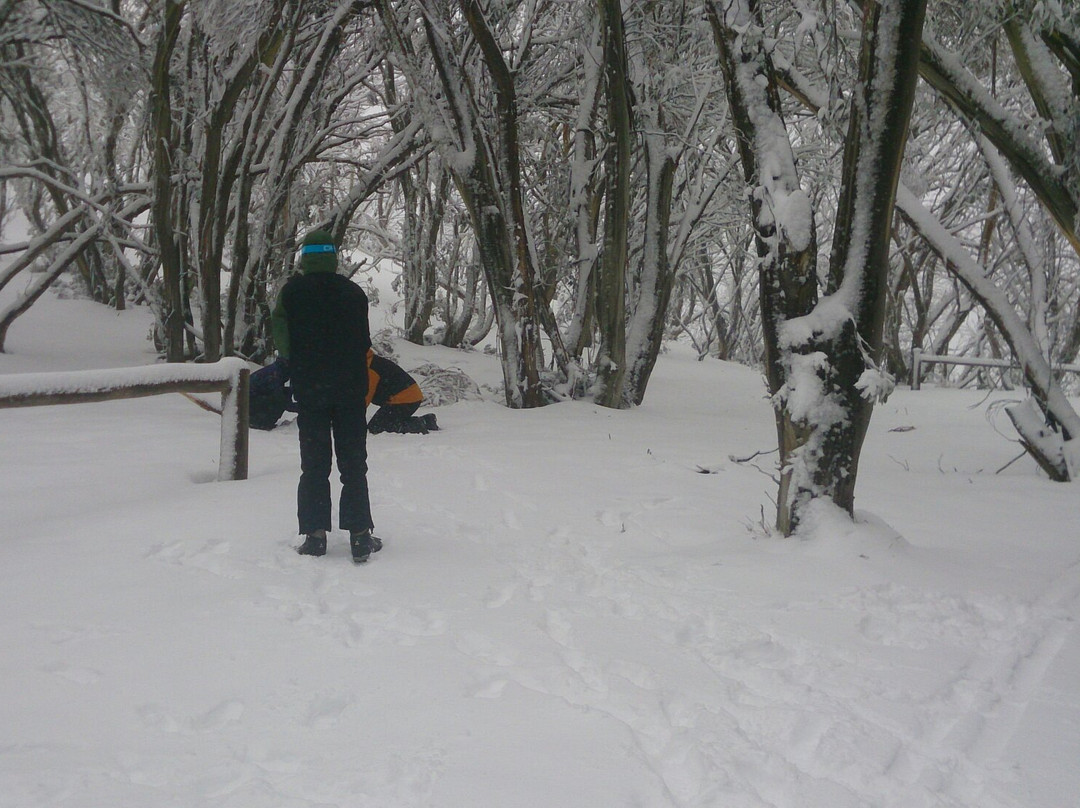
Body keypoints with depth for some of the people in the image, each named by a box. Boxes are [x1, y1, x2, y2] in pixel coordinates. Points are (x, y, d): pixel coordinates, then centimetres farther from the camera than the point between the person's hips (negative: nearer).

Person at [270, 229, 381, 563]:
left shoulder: (291, 291, -3)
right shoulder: (353, 292, 0)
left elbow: (282, 342, -2)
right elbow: (364, 342, 5)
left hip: (308, 389, 0)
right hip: (350, 390, 1)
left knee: (314, 464, 7)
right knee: (353, 463, 6)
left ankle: (315, 535, 4)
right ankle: (360, 535, 4)